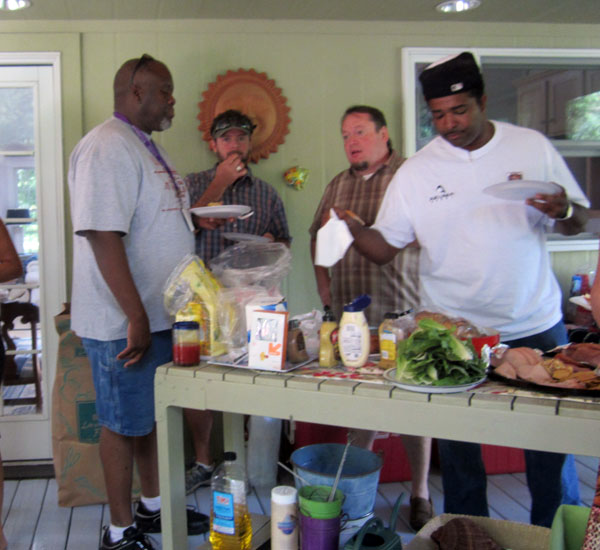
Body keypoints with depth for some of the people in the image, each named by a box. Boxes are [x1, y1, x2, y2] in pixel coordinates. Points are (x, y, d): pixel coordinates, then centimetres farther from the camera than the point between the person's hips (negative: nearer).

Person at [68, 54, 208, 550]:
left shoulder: (144, 146, 15)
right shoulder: (108, 148, -18)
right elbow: (103, 236, -25)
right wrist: (136, 317, -25)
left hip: (159, 314, 10)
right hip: (123, 323, -10)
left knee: (154, 414, 19)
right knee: (124, 424, 4)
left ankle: (153, 507, 37)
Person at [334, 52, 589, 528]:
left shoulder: (532, 146, 0)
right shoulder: (416, 172, -2)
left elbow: (581, 222, 5)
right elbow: (385, 247, -3)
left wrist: (563, 210, -17)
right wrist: (354, 229, -24)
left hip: (537, 327, 1)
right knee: (459, 450, 9)